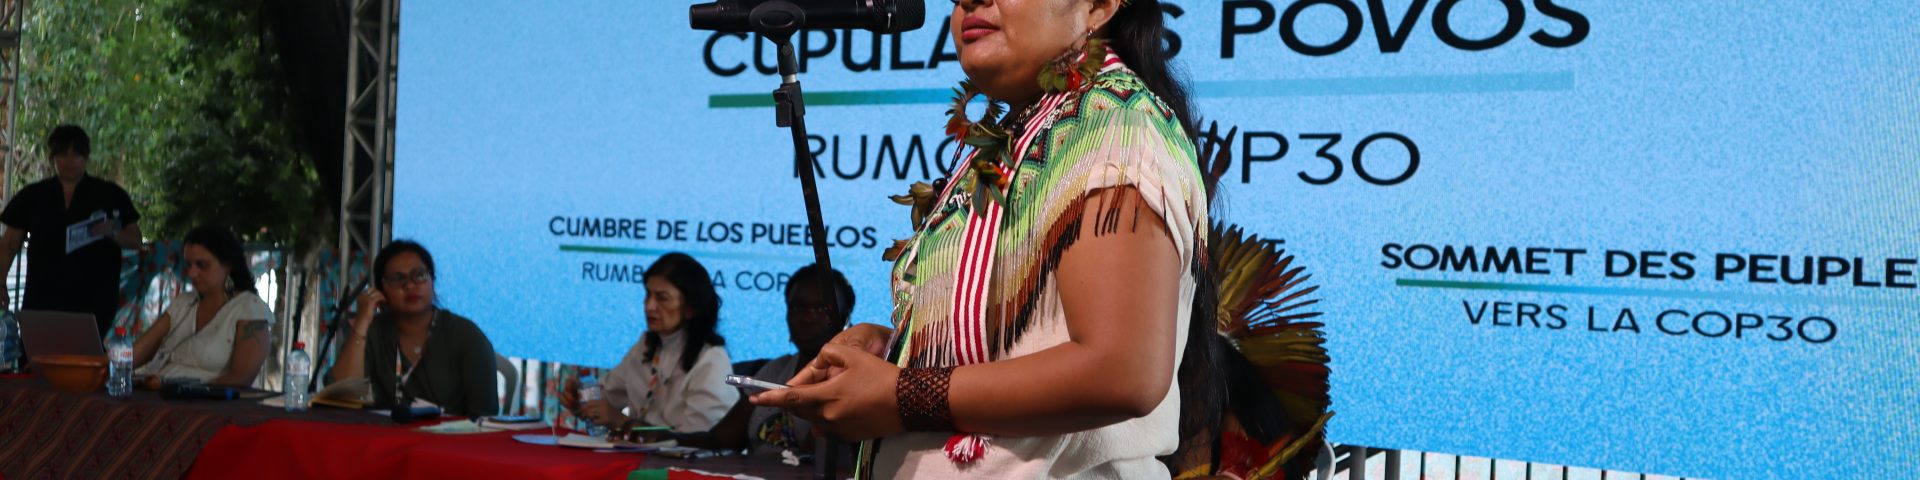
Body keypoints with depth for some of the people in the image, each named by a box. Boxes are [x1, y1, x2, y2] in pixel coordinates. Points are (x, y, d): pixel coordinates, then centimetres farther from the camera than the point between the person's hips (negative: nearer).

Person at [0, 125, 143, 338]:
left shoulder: (111, 196, 4)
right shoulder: (32, 197, 9)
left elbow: (136, 240, 6)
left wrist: (113, 233, -15)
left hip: (94, 302, -1)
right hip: (42, 300, 2)